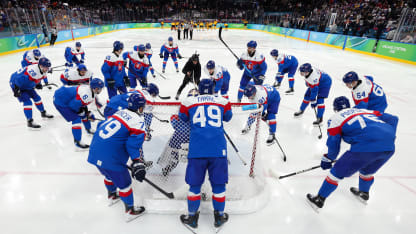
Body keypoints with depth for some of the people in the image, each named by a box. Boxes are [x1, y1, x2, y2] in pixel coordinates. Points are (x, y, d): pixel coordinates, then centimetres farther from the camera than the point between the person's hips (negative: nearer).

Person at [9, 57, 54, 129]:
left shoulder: (42, 70, -6)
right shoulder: (33, 71, -36)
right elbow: (19, 78, -34)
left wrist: (38, 84, -1)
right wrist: (16, 90, -31)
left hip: (27, 85, 9)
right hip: (16, 84, -9)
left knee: (36, 97, 14)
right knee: (27, 101, -16)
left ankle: (43, 113, 34)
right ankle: (30, 122, -13)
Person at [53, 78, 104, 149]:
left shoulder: (90, 90, -1)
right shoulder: (86, 94, -32)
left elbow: (83, 103, 11)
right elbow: (73, 105, -27)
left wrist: (88, 113, 7)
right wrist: (82, 112, -11)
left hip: (68, 99, 10)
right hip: (60, 101, -10)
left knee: (84, 114, 17)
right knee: (76, 119, -14)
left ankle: (89, 130, 39)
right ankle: (77, 142, -8)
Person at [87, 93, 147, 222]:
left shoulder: (119, 112, 12)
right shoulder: (137, 121, -10)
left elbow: (101, 126, 22)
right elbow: (134, 144, -21)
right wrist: (137, 164, -24)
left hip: (94, 153, 8)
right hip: (110, 158, -8)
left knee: (109, 175, 33)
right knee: (124, 183, 11)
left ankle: (112, 196, 57)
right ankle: (130, 211, 28)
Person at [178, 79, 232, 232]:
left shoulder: (189, 102, 9)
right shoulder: (223, 102, 11)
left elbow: (183, 118, 27)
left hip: (197, 150, 0)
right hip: (218, 150, 1)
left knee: (195, 185, 14)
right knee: (219, 185, 16)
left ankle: (192, 218, 31)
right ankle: (219, 217, 33)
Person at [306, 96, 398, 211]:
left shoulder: (335, 118, 14)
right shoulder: (367, 111, 32)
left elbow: (333, 144, 9)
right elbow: (393, 118, 27)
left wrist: (327, 159, 23)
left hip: (366, 147, -6)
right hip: (389, 147, 7)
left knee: (338, 172, 10)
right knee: (367, 170, 34)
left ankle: (319, 200, 19)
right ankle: (364, 194, 58)